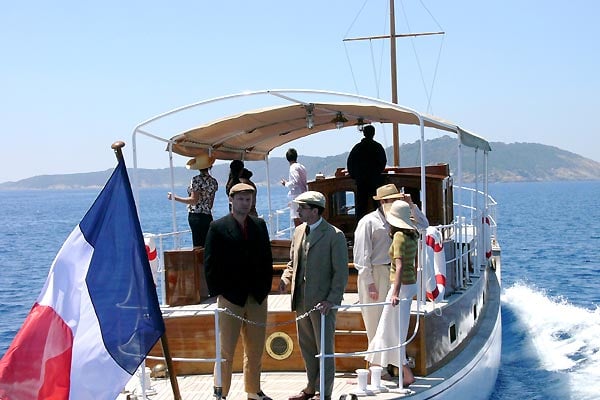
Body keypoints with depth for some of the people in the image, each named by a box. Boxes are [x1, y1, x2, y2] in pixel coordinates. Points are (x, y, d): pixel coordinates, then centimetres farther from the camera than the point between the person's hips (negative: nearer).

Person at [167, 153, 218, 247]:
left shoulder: (196, 180, -9)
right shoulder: (214, 181, 9)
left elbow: (194, 200, -14)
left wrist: (175, 198, -10)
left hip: (195, 216, -6)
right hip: (208, 216, 6)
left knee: (197, 244, -7)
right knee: (206, 245, 7)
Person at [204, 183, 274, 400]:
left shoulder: (260, 225, 9)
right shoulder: (218, 227, -3)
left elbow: (267, 260, 12)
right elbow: (210, 263, -4)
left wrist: (265, 288, 5)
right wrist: (217, 292, -8)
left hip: (258, 298, 4)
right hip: (230, 298, -4)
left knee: (255, 349, 13)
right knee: (225, 350, -1)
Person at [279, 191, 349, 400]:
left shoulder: (334, 235, -11)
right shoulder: (299, 232, 10)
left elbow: (341, 272, -12)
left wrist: (332, 300, -19)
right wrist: (285, 278, 1)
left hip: (323, 302, -7)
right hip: (301, 300, 7)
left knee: (324, 348, 3)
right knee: (306, 346, 16)